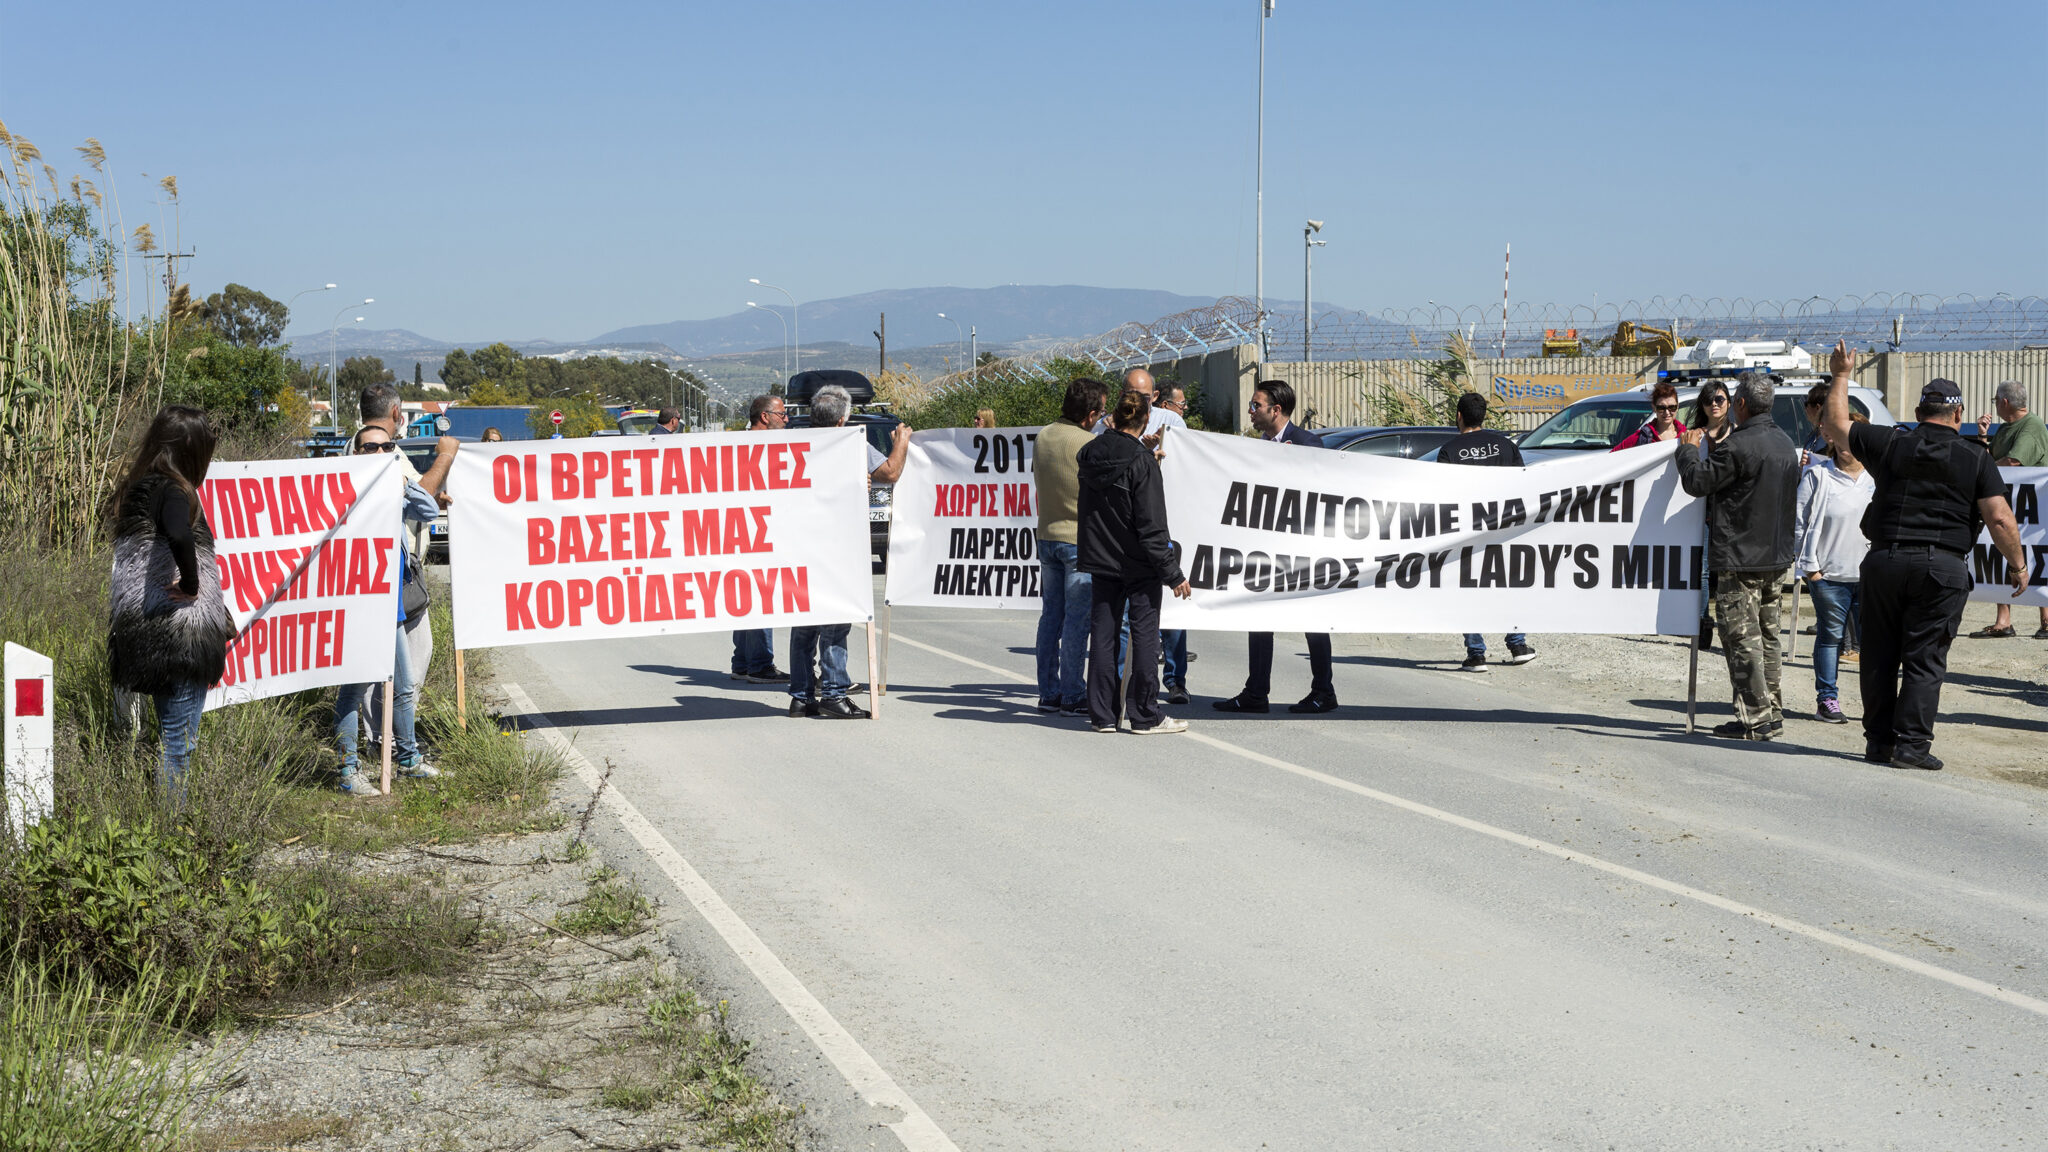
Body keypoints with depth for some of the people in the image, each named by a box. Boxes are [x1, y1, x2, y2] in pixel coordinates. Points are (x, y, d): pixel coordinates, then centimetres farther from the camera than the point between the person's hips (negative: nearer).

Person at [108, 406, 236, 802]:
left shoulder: (138, 489, 13)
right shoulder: (171, 491, -15)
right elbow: (179, 535, -38)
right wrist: (191, 584, -22)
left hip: (144, 633, 9)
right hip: (178, 635, -9)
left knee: (173, 735, 20)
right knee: (178, 740, -3)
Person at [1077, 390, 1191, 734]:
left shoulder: (1091, 454, 2)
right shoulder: (1141, 462, -17)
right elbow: (1152, 525, -17)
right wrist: (1172, 573, -13)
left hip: (1100, 561, 6)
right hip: (1138, 564, -6)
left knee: (1102, 633, 10)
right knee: (1145, 634, 3)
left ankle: (1102, 714, 13)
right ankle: (1145, 715, 7)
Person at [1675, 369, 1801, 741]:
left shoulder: (1738, 446, -19)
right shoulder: (1785, 443, 11)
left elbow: (1696, 481, -13)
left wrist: (1688, 449, 5)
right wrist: (1715, 447, 27)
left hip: (1741, 558, -9)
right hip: (1777, 556, 9)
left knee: (1742, 639, -4)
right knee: (1767, 637, 16)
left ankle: (1755, 720, -5)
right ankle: (1773, 713, 21)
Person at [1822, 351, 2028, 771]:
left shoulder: (1891, 445, 3)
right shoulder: (1975, 459, -1)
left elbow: (1837, 426, 16)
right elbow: (2000, 519, -7)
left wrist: (1841, 375, 27)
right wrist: (2017, 564, 6)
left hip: (1885, 560, 2)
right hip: (1942, 566, -2)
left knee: (1879, 656, 11)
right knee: (1925, 658, 2)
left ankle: (1879, 740, 16)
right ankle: (1911, 744, -1)